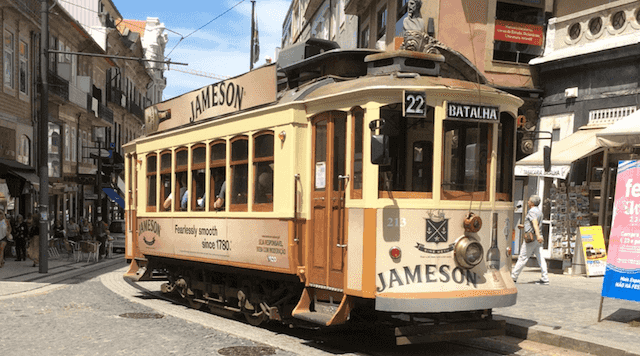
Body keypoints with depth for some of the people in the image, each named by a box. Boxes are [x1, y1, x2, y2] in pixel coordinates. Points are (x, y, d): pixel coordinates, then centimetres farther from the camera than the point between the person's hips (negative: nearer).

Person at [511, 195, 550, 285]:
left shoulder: (532, 211, -11)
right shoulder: (539, 211, 18)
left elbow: (535, 223, -28)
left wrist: (538, 235, -40)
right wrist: (524, 226, 39)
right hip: (537, 239, 9)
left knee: (522, 258, -2)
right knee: (540, 258, 2)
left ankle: (513, 277, 4)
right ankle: (545, 279, -2)